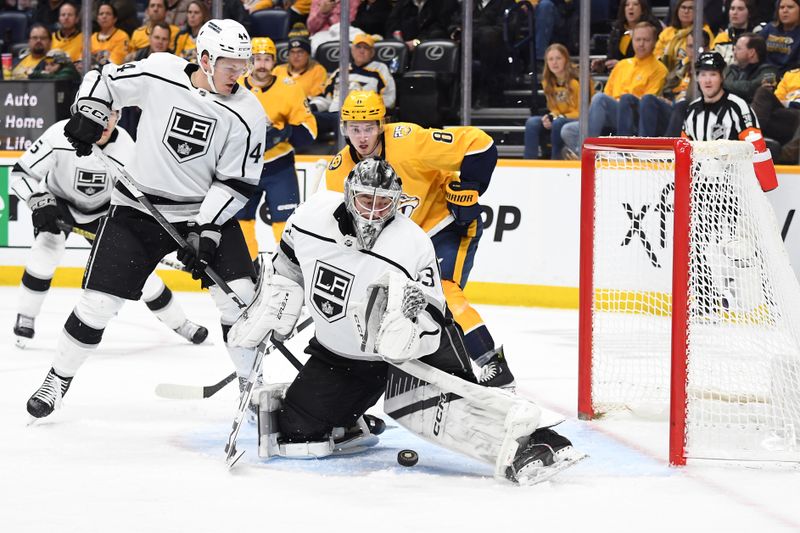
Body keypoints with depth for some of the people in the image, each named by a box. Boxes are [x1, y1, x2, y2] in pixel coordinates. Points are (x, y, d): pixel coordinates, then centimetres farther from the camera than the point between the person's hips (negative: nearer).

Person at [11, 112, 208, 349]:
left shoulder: (125, 147, -24)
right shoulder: (59, 137, -30)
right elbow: (21, 173, -23)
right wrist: (39, 202, -38)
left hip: (102, 210, 2)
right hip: (59, 203, -2)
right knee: (49, 245, -29)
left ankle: (179, 323, 16)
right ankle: (25, 318, -14)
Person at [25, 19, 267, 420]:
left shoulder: (247, 113, -11)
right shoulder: (159, 73, -11)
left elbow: (235, 181, -9)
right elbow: (104, 81, 5)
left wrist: (207, 232, -18)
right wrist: (88, 116, -13)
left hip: (207, 211, 0)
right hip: (139, 206, 0)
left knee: (239, 295, -13)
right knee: (99, 300, -3)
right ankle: (58, 379, 17)